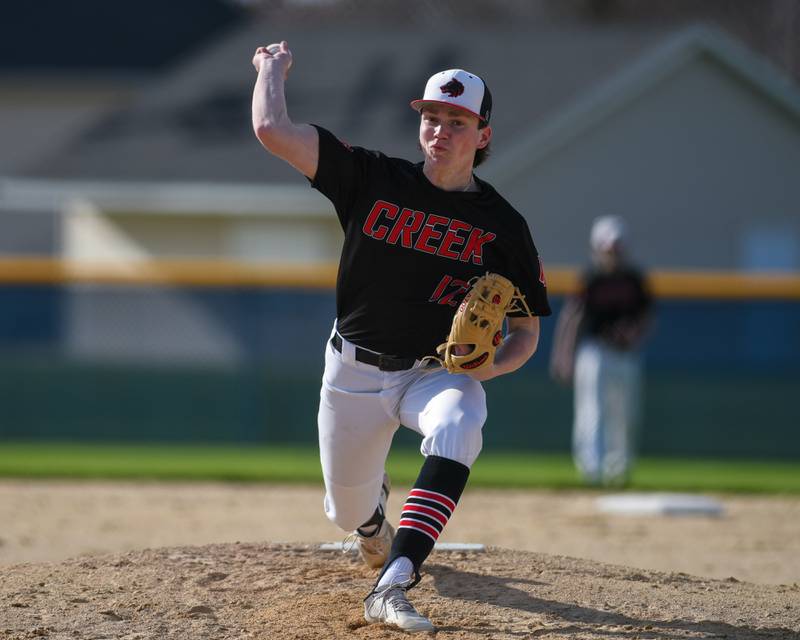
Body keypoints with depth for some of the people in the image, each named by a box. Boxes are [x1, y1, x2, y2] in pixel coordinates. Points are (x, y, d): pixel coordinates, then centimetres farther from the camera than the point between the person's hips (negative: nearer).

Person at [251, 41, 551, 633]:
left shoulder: (503, 226, -6)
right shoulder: (374, 180, -6)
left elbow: (526, 334, -1)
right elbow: (272, 130, -14)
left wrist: (490, 366, -20)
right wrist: (273, 68, 1)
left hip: (440, 373, -2)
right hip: (355, 372, 2)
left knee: (458, 426, -37)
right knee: (348, 512, 9)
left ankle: (392, 586, -45)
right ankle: (376, 510, 53)